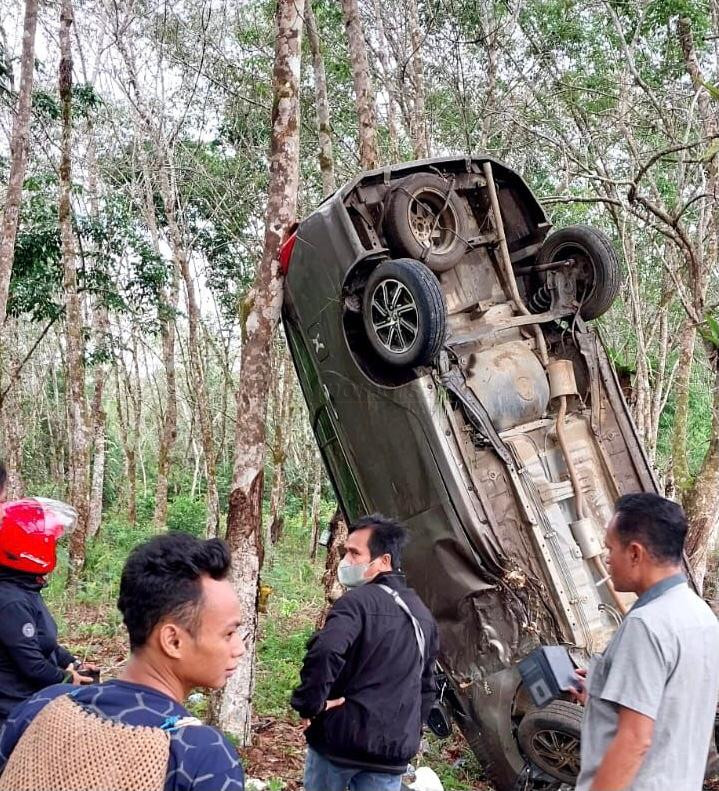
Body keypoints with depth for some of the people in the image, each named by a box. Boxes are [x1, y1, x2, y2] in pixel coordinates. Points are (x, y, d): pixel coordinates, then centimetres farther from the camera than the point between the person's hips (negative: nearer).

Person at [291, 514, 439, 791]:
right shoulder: (423, 615, 11)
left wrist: (310, 703, -18)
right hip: (394, 748, 6)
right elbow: (427, 685, 20)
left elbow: (324, 653, -32)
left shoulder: (358, 600, -14)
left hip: (341, 737, -5)